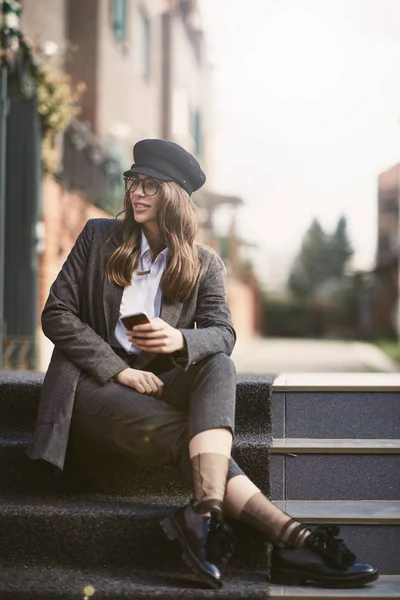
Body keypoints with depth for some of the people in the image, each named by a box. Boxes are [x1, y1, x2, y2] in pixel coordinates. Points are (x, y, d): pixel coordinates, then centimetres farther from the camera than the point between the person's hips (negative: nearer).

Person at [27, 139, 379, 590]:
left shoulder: (204, 264, 10)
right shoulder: (99, 237, 6)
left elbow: (223, 334, -4)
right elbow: (56, 314, 0)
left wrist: (180, 340, -30)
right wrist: (120, 370, -13)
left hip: (160, 382, 2)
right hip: (94, 382, -2)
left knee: (219, 367, -31)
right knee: (185, 433, -29)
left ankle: (205, 514, -48)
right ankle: (292, 539, -39)